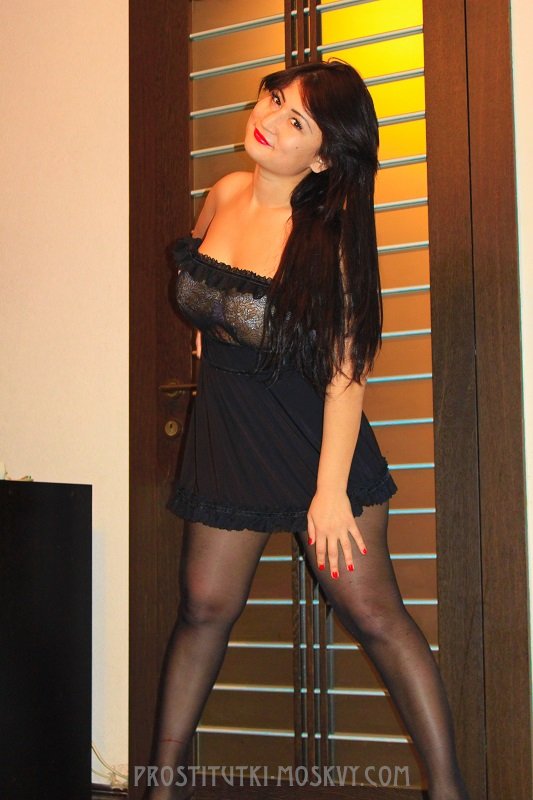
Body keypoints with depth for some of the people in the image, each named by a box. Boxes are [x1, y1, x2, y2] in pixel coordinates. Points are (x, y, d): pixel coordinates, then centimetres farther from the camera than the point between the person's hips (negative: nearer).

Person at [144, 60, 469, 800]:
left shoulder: (325, 239, -18)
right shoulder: (224, 196, -2)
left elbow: (346, 370, -19)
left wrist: (331, 490, -20)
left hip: (311, 436, -5)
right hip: (226, 433, 5)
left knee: (373, 613, -3)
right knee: (205, 607, 9)